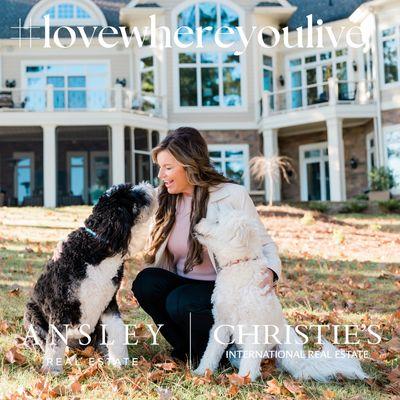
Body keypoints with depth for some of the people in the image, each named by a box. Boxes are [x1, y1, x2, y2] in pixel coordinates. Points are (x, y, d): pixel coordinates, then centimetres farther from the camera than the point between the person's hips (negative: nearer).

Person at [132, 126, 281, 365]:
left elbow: (264, 244, -3)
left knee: (181, 303, -33)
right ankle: (185, 348, -3)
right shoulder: (166, 201, 7)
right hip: (181, 285, 5)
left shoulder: (233, 196, -9)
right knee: (146, 282, -24)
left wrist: (269, 271, -25)